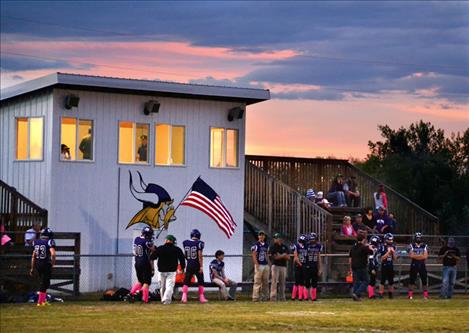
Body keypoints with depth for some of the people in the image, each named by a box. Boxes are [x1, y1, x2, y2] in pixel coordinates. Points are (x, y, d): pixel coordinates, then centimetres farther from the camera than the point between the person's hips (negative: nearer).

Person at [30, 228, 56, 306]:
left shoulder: (36, 242, 7)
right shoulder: (49, 242, -9)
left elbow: (33, 256, 11)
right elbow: (53, 253, -23)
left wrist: (32, 268, 17)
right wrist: (53, 263, -6)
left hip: (37, 264, 6)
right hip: (46, 264, -6)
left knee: (42, 282, 20)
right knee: (44, 282, 4)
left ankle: (43, 300, 23)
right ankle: (40, 301, 6)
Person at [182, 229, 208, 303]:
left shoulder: (185, 243, 1)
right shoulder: (199, 243, -10)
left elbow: (185, 255, 11)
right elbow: (200, 255, -14)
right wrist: (201, 266, -12)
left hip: (189, 265, 3)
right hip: (197, 265, -3)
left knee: (186, 281, 6)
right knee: (200, 281, 9)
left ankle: (184, 296, -7)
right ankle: (201, 297, 11)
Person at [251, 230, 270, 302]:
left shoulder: (266, 245, 14)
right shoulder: (256, 245, -7)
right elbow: (253, 255, -11)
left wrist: (268, 263, 12)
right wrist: (257, 264, -17)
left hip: (266, 265, 7)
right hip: (259, 265, -7)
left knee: (265, 282, 8)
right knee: (257, 281, -8)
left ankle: (264, 296, 14)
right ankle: (255, 297, -8)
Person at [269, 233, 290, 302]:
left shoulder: (285, 247, 11)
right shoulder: (272, 246, 0)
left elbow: (288, 257, 5)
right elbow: (275, 257, -10)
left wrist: (280, 255, -8)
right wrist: (283, 255, -3)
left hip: (283, 266, 4)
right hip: (275, 265, -4)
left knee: (282, 282, 4)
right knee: (274, 281, -10)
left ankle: (282, 297, 9)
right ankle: (273, 297, -12)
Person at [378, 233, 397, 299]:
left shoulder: (393, 247, 8)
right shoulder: (382, 247, -7)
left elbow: (395, 259, 8)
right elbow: (382, 258, -14)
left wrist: (393, 252, -6)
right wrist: (388, 252, -18)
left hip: (391, 266, 5)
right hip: (384, 266, -5)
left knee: (391, 281, 8)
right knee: (383, 280, -6)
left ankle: (390, 293, 17)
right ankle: (380, 293, -2)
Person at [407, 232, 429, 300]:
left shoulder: (424, 246, 6)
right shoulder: (411, 246, 2)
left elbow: (425, 256, -5)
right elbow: (411, 255, -10)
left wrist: (415, 255, -11)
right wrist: (421, 255, -11)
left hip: (422, 265, 2)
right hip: (414, 264, -2)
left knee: (424, 279, 2)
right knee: (412, 279, -2)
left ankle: (425, 294, 9)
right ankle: (410, 294, 3)